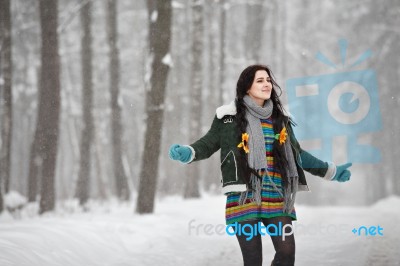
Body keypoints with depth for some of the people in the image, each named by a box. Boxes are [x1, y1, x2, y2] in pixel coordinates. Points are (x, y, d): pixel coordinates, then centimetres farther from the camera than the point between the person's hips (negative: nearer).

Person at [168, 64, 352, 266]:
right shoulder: (230, 116, 2)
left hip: (276, 198, 3)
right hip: (244, 197, -3)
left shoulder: (279, 118, 13)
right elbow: (209, 144, 6)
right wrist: (188, 153, -15)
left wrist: (331, 172, 26)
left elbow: (297, 154, 23)